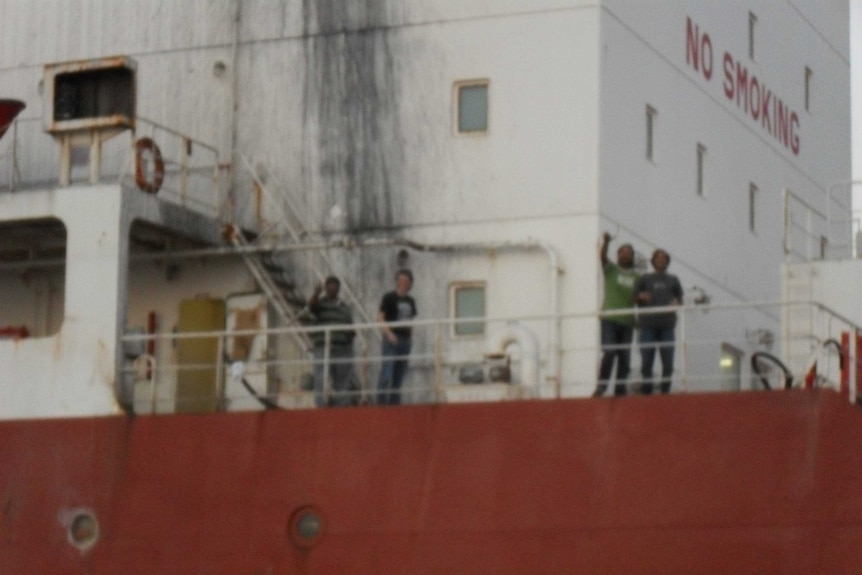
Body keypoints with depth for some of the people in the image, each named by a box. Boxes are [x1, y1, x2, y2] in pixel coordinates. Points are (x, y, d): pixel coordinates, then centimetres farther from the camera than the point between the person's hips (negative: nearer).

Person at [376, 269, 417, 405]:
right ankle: (381, 404, -13)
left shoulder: (410, 301, 16)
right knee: (386, 375, -12)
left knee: (398, 378, 7)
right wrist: (389, 333, -18)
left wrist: (411, 338, 11)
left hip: (405, 340, 6)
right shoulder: (389, 297, -2)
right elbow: (380, 317, -7)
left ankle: (394, 405, 10)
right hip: (392, 340, -6)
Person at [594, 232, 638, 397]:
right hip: (609, 320, -3)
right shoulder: (611, 269, 7)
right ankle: (601, 386, -10)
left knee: (625, 358, 2)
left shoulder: (636, 277, 14)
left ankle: (620, 390, 8)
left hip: (627, 322, 3)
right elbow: (602, 257, -12)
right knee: (609, 353, -17)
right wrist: (605, 242, -29)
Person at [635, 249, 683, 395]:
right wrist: (641, 296, -6)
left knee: (668, 362, -4)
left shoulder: (673, 280, 19)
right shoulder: (645, 279, 17)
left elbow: (680, 299, 20)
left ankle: (665, 389, 2)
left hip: (667, 325, 1)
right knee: (646, 361, -4)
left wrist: (676, 303, -4)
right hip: (648, 324, -1)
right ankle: (646, 390, 1)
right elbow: (634, 297, 17)